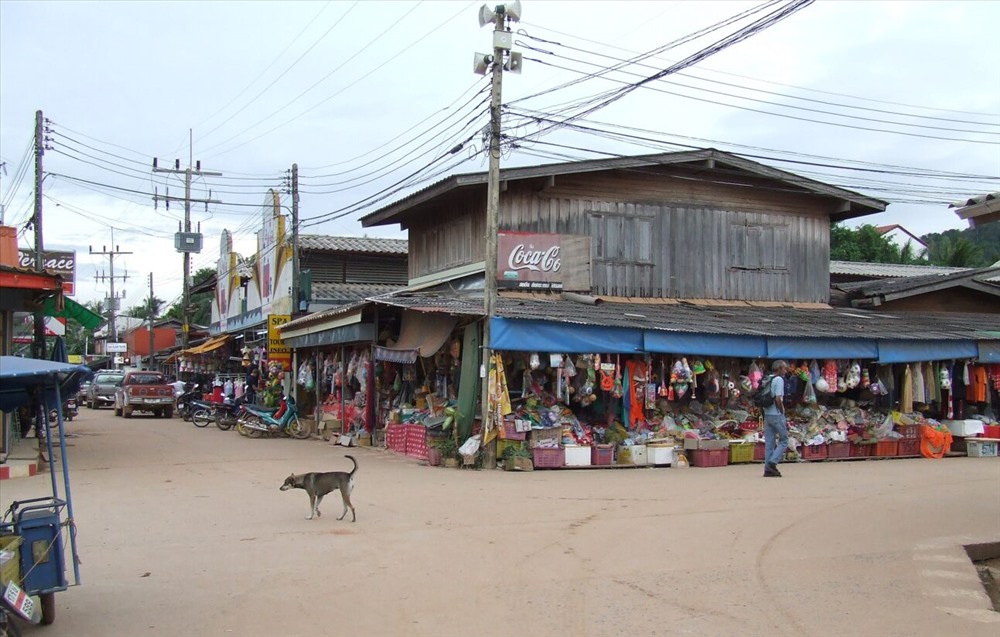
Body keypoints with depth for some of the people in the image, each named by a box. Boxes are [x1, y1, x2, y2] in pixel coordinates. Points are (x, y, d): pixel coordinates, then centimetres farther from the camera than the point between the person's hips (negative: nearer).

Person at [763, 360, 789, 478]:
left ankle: (768, 469, 5)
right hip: (776, 415, -8)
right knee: (783, 440, 2)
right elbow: (778, 399, -19)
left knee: (769, 443, 7)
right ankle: (772, 462, -10)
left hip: (767, 414, 8)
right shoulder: (779, 380, -10)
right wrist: (782, 412, -7)